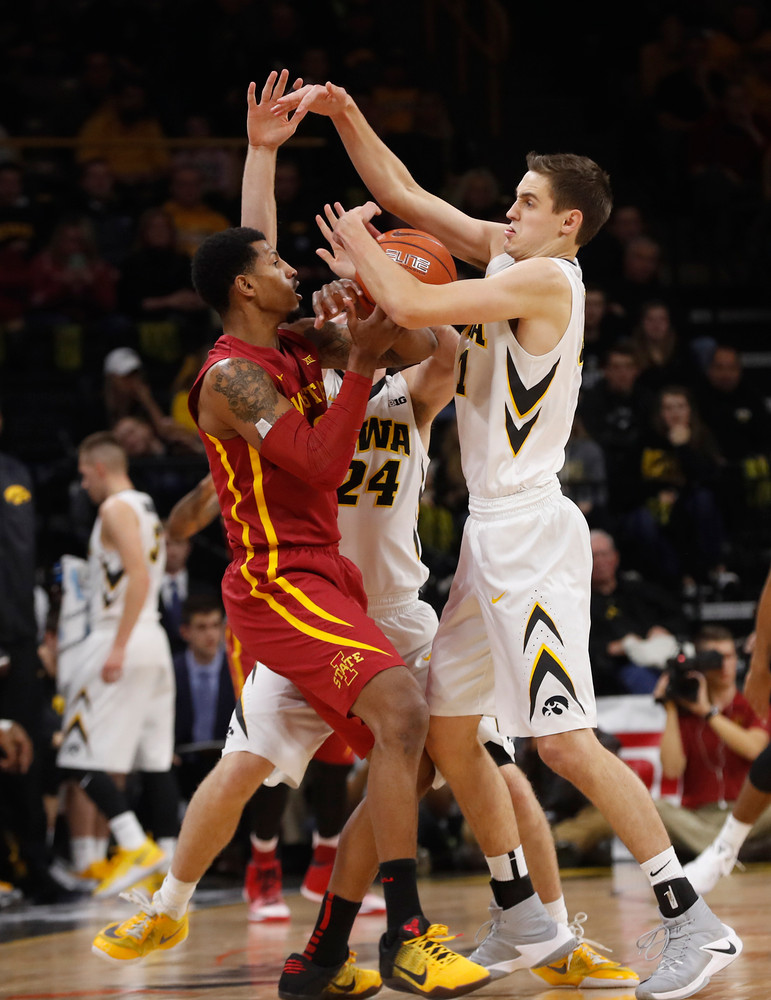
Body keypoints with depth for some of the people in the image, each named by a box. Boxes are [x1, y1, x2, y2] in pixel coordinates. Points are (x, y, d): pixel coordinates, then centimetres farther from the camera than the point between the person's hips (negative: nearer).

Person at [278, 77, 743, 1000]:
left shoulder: (544, 277, -14)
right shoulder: (503, 251, 12)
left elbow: (413, 306, -21)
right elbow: (406, 196, 18)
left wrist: (359, 245, -2)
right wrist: (344, 116, 6)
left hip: (532, 535, -10)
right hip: (490, 534, 10)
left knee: (564, 742, -15)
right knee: (446, 734, 14)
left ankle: (695, 923, -12)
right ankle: (520, 923, 22)